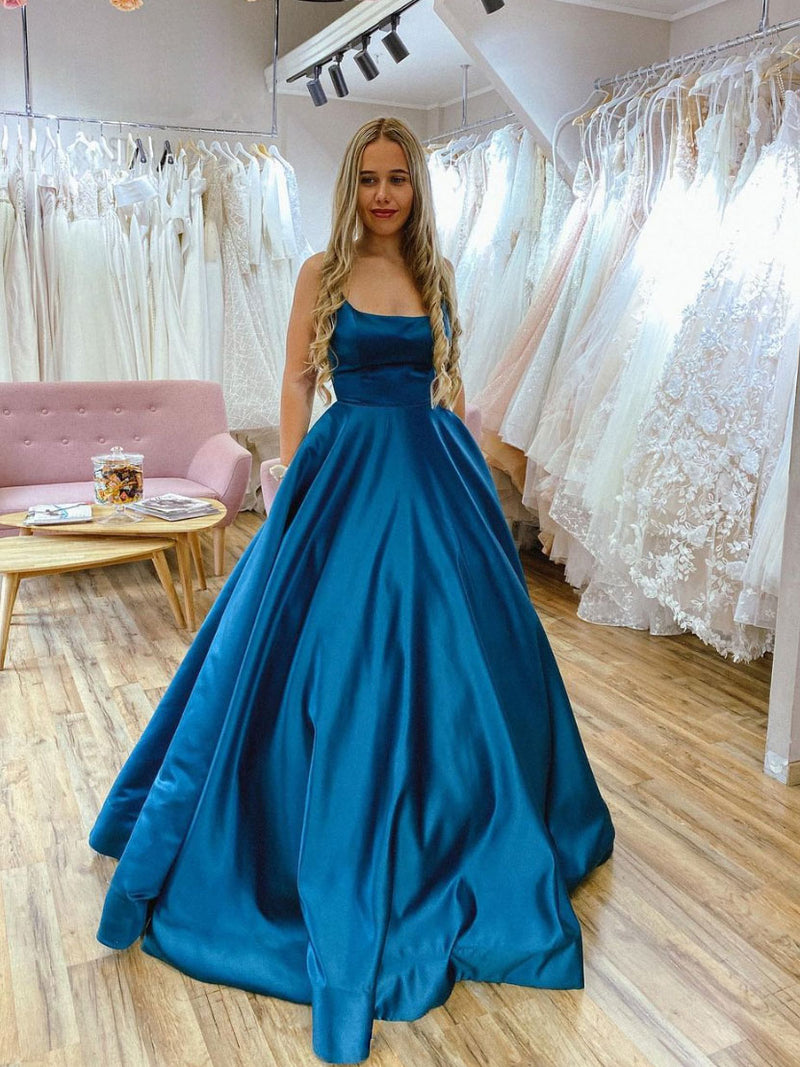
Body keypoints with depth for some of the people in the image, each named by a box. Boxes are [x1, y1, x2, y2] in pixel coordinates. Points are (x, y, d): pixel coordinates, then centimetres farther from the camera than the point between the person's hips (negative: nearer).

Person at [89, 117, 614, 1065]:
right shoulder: (323, 271, 0)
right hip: (349, 470, -3)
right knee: (334, 651, 0)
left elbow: (450, 384, 14)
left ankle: (449, 819, 33)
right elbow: (295, 384, -1)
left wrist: (469, 477, 11)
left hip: (433, 472, 4)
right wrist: (293, 481, -8)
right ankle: (337, 845, 21)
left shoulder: (434, 275, 10)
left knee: (446, 647, 10)